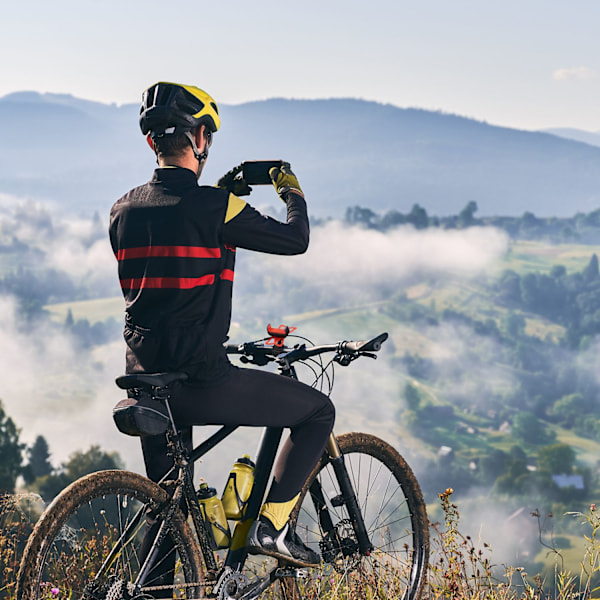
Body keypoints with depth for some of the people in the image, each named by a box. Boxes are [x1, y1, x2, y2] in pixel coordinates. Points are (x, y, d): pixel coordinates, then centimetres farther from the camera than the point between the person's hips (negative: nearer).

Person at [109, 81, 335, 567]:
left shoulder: (123, 211, 7)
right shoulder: (216, 207, -13)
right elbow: (294, 240, -3)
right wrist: (293, 194, 17)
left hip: (146, 381, 7)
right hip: (202, 381, -7)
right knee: (318, 411, 10)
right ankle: (272, 524, 2)